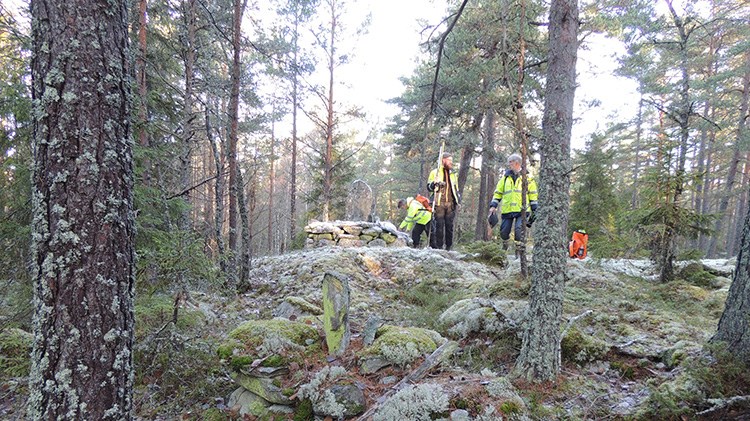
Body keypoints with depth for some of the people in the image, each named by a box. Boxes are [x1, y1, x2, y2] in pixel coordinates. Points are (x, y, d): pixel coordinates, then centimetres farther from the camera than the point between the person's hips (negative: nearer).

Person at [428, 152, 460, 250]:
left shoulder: (453, 174, 19)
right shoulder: (435, 172, 5)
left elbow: (456, 189, 25)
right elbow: (429, 187, 4)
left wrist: (458, 201, 16)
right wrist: (434, 184, -17)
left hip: (451, 203, 4)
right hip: (439, 203, -4)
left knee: (449, 225, 3)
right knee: (439, 225, -6)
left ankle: (449, 247, 9)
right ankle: (438, 246, -1)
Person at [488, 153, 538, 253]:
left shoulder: (527, 177, 5)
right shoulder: (505, 177, 12)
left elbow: (533, 195, 8)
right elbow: (498, 192, 14)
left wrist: (534, 209, 3)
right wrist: (493, 206, 4)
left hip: (522, 210, -3)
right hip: (507, 210, 3)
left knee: (519, 231, -15)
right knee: (504, 232, 5)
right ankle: (504, 249, 30)